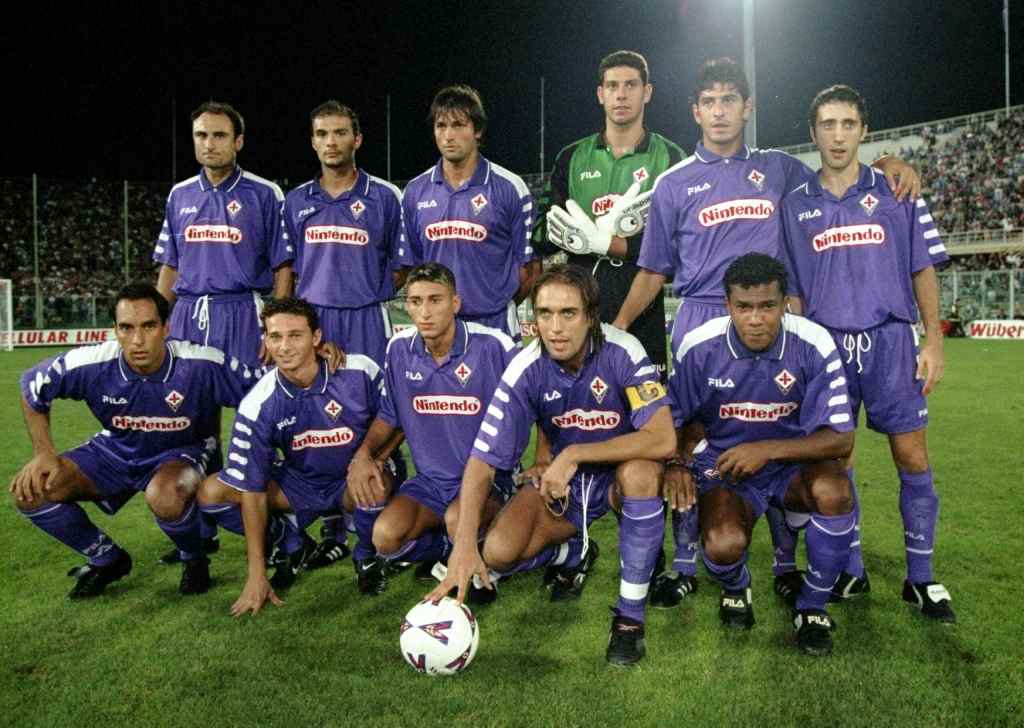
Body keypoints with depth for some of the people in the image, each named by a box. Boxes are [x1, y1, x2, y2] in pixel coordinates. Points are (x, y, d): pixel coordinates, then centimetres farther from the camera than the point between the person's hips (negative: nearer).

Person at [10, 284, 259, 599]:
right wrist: (44, 452, -6)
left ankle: (193, 559, -3)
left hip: (181, 451, -4)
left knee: (165, 496, -39)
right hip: (116, 451, 4)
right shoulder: (91, 364, -21)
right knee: (30, 491, -14)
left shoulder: (201, 365, -29)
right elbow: (31, 385, -1)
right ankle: (107, 559, 10)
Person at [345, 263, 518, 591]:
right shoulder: (399, 348, 0)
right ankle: (448, 548, 11)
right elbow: (388, 415, 12)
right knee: (386, 536, -20)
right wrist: (363, 453, -2)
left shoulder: (492, 345, -14)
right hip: (430, 479, 4)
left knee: (459, 520, -34)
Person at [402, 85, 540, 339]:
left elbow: (529, 268, 1)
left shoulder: (509, 188, -3)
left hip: (495, 326, -3)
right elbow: (411, 264, 15)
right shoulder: (415, 191, 8)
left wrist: (497, 308, 8)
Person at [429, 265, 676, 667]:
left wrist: (574, 454, -32)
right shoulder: (525, 369, -19)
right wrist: (464, 543, -32)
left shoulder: (622, 352, -25)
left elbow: (663, 439, -33)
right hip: (562, 481, 2)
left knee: (640, 473, -37)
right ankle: (575, 553, 17)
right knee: (499, 553, -19)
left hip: (620, 471, -2)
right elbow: (482, 461, -20)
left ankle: (631, 614, -19)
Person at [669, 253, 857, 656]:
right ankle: (736, 588, 13)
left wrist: (766, 449, -25)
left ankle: (813, 607, -6)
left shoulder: (813, 345, -16)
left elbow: (841, 439, -15)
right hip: (723, 465, 0)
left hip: (793, 461, 1)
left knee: (834, 490, -33)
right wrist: (675, 463, -16)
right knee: (723, 545, -30)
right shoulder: (698, 347, -14)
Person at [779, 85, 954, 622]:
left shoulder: (896, 193, 6)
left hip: (891, 341, 0)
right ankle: (850, 571, 20)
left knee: (912, 460, 0)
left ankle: (920, 577, 14)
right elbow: (792, 290, 10)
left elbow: (923, 272, 6)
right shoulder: (795, 206, 8)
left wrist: (934, 342, 0)